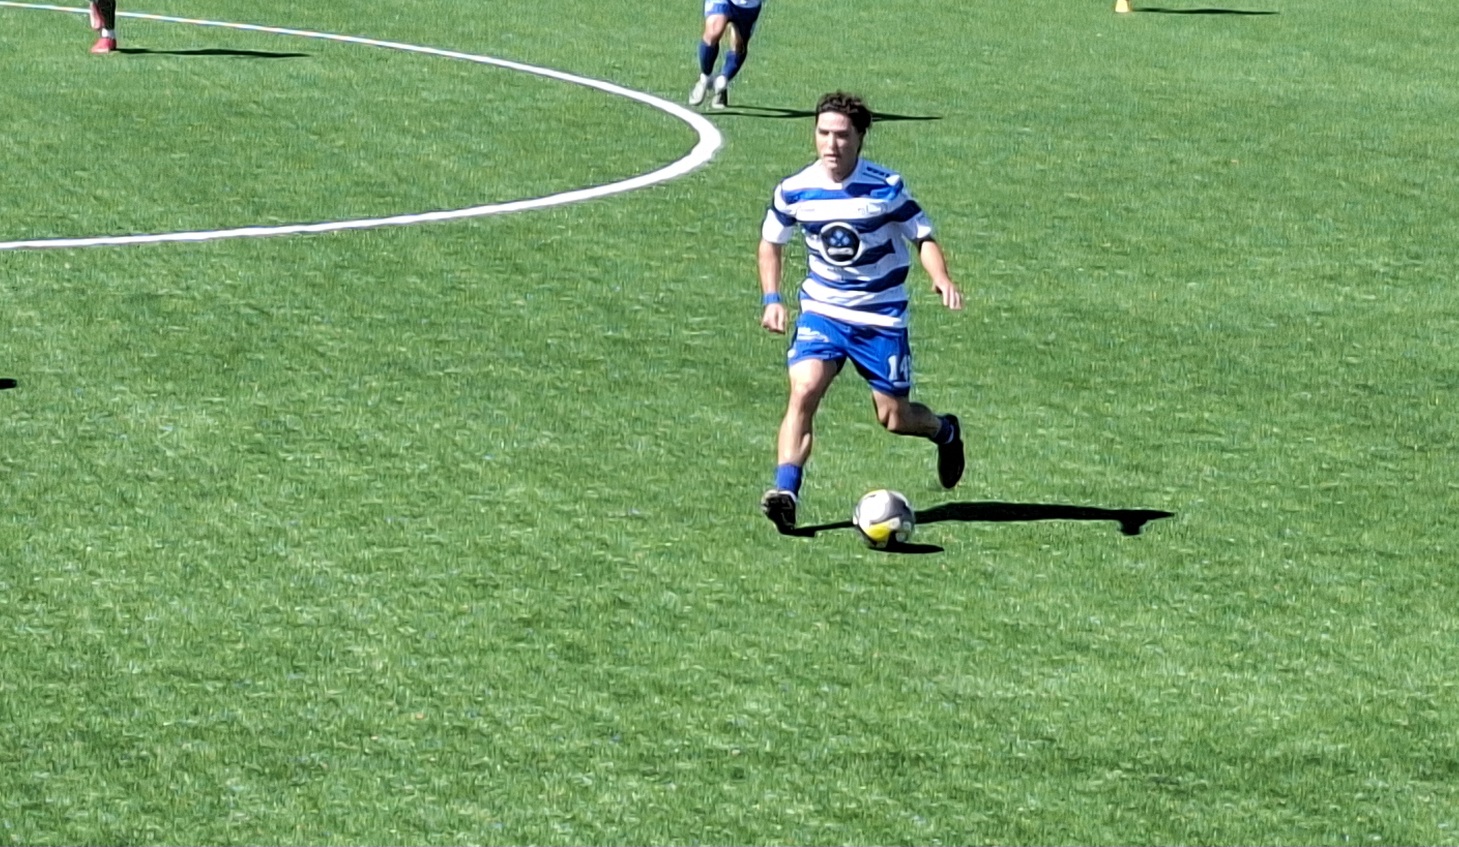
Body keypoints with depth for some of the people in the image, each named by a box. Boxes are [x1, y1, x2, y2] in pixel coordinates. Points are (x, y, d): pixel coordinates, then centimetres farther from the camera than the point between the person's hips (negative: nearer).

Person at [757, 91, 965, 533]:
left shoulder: (887, 187, -12)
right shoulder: (794, 190, -5)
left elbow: (922, 236, -5)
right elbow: (771, 242, 11)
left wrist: (941, 280, -23)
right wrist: (772, 299, -1)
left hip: (881, 316, -1)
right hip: (821, 310, 1)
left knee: (894, 419, 5)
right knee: (803, 392, -23)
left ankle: (945, 431, 40)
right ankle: (786, 493, -28)